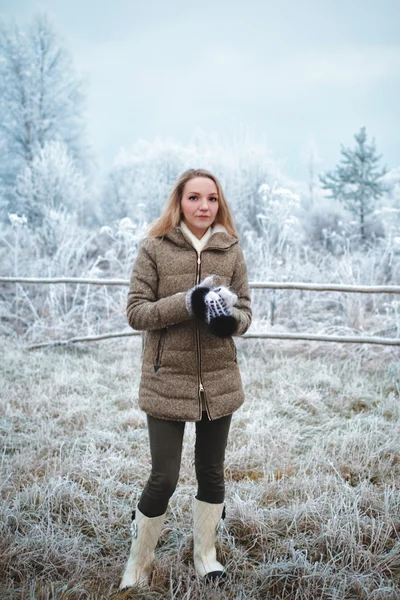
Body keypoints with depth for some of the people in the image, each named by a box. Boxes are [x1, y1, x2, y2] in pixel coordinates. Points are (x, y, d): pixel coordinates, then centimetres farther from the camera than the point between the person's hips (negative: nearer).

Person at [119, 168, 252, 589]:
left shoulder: (231, 251, 3)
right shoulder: (154, 248, -5)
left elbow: (245, 310, 7)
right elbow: (135, 312, -8)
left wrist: (231, 319, -17)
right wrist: (187, 303, -22)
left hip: (219, 381, 3)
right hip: (167, 381, -3)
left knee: (211, 472, 15)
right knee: (164, 478, 1)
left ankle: (205, 555, 35)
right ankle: (138, 563, 24)